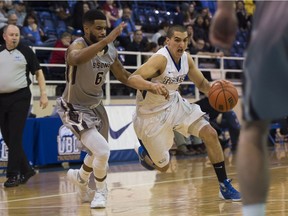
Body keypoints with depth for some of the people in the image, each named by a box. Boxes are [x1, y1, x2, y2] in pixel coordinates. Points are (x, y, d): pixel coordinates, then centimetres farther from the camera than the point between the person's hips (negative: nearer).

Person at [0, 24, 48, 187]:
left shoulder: (25, 51, 0)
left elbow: (38, 72, 2)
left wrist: (44, 94, -6)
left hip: (20, 97, -5)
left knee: (15, 137, -7)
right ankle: (26, 170, 20)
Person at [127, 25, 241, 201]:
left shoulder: (186, 59, -4)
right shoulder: (161, 59, -27)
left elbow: (202, 83, 9)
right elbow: (133, 78, -38)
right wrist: (153, 86, -58)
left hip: (174, 104, 7)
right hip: (152, 114, -6)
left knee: (210, 134, -8)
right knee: (163, 166, 2)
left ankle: (225, 186, 1)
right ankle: (144, 152, 39)